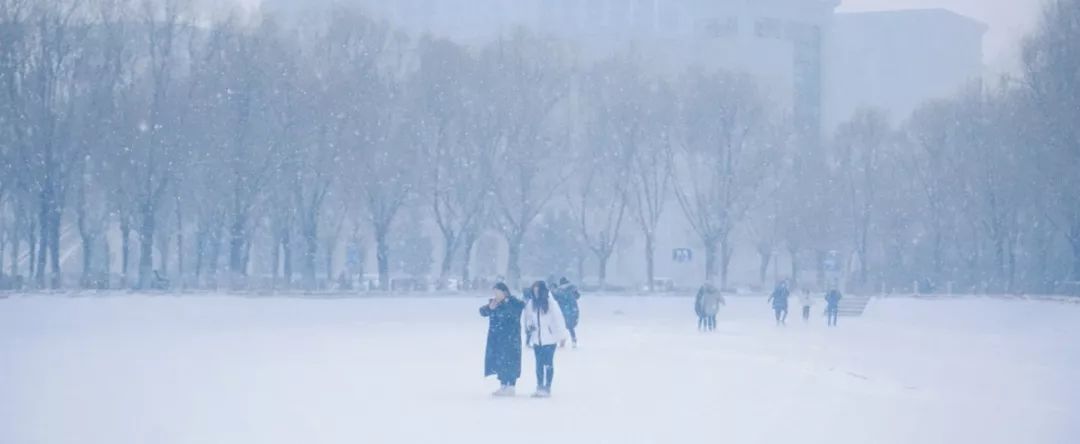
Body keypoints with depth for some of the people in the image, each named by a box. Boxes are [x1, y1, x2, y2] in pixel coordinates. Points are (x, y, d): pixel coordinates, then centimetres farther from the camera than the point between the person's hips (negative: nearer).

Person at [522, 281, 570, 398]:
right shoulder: (531, 304, 2)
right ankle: (540, 387, 16)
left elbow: (559, 319, -10)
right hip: (537, 339, 4)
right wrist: (528, 333, 6)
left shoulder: (551, 304, -12)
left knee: (548, 364, 0)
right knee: (539, 364, 9)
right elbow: (527, 319, 11)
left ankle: (547, 388, 6)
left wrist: (562, 336, -10)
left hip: (549, 339, -4)